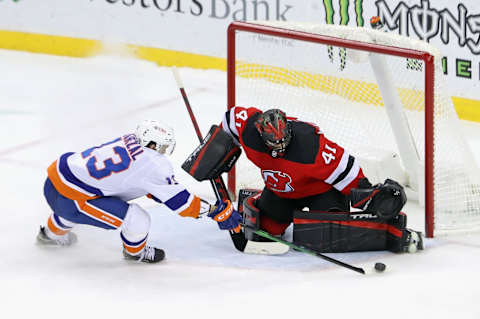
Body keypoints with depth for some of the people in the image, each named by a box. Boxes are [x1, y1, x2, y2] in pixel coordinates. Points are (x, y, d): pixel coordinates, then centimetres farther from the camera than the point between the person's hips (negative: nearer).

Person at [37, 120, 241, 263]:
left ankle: (52, 232, 63)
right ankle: (136, 251, 22)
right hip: (69, 201, -9)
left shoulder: (130, 140, 10)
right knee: (138, 220, -10)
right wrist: (216, 211, 1)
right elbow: (180, 201, -8)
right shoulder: (154, 165, -14)